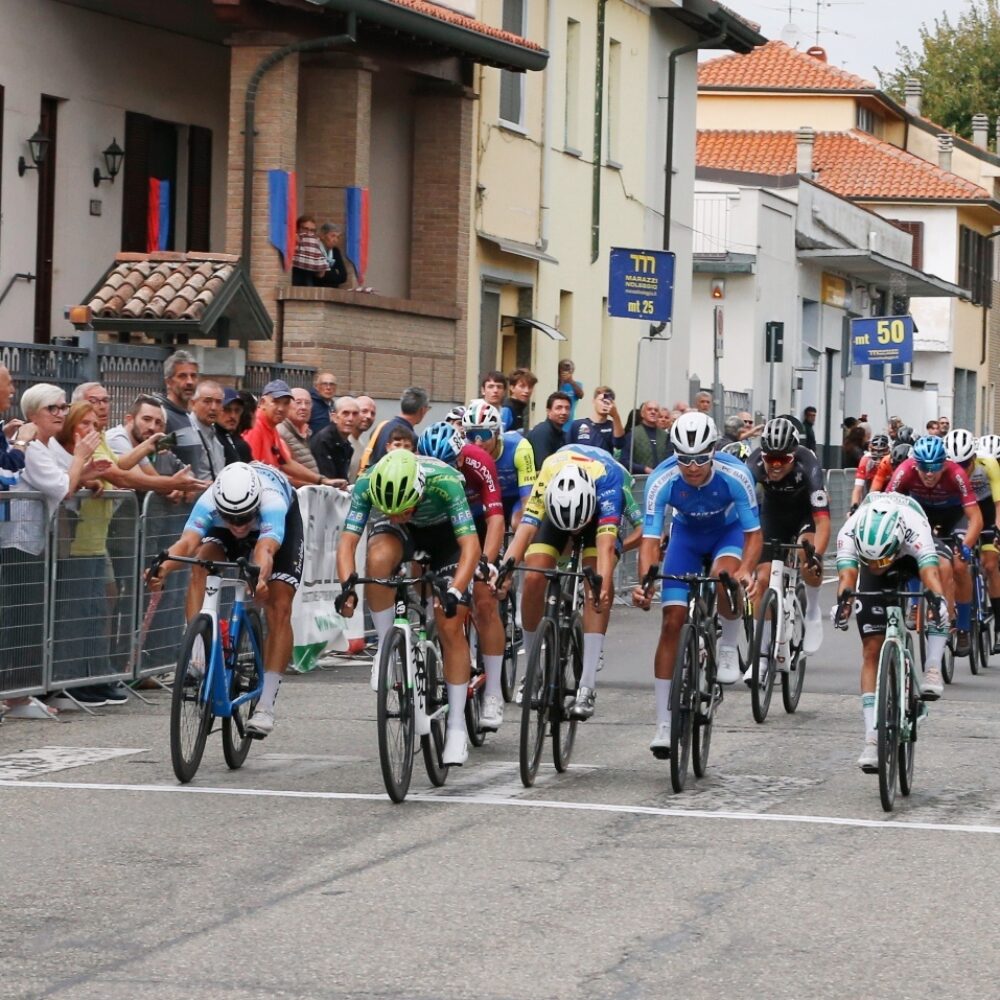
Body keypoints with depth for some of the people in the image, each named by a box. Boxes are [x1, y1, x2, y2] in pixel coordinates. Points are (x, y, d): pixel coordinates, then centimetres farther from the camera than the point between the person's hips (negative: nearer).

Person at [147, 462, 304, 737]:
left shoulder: (272, 502, -45)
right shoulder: (209, 503, -39)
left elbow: (266, 550, -61)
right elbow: (187, 541, -53)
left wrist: (260, 578, -82)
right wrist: (163, 568, -73)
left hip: (283, 519, -2)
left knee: (279, 609, -15)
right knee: (201, 563, -29)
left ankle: (265, 706, -11)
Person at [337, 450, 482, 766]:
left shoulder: (445, 482, -40)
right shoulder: (367, 485, -33)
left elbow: (471, 546, -42)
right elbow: (348, 540, -33)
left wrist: (454, 591, -57)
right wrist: (347, 585, -51)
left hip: (444, 531, -2)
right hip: (402, 536, 2)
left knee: (450, 626, -11)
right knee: (379, 558, -35)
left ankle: (456, 727, -1)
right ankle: (386, 646, -16)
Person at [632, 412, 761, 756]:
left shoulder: (735, 475, -33)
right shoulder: (662, 480, -31)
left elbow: (753, 533, -27)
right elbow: (650, 539, -31)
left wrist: (746, 570, -47)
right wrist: (645, 582, -49)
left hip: (728, 531, -2)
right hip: (687, 533, 2)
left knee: (725, 577, -37)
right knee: (672, 621, -9)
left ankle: (728, 649, -6)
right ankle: (664, 724, -3)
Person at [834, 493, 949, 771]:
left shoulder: (914, 529, -41)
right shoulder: (849, 534, -36)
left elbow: (930, 571, -53)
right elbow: (847, 573, -48)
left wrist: (937, 600, -72)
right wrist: (843, 599, -69)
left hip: (910, 559, -1)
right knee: (872, 650, -11)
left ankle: (932, 670, -30)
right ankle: (872, 739, -11)